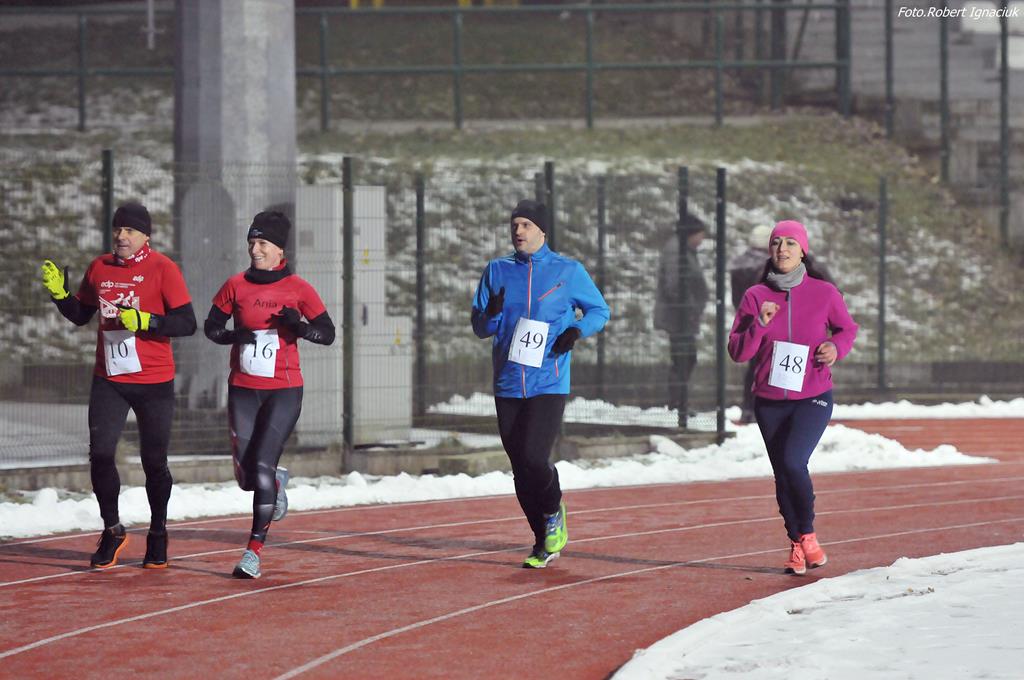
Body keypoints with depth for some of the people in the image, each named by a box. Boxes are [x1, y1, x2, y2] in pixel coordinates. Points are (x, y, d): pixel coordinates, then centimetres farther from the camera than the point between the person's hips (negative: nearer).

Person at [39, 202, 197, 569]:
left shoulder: (162, 268, -8)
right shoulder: (99, 268, 8)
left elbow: (186, 323, -13)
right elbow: (81, 315, 20)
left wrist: (145, 321, -25)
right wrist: (61, 294, 1)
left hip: (154, 383, -4)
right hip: (109, 381, 4)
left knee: (153, 462, 5)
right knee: (100, 454, -7)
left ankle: (158, 534, 24)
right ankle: (112, 531, 11)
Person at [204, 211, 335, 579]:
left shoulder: (297, 288, -4)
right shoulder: (236, 285, 1)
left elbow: (327, 334, -1)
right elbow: (211, 326, 9)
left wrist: (298, 326, -22)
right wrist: (233, 335, -12)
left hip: (284, 392, -3)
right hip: (243, 392, 3)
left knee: (262, 468, -14)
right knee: (247, 477, 4)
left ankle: (254, 550, -6)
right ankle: (277, 481, 40)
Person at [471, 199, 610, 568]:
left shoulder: (568, 271, 2)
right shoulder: (497, 271, 9)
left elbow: (600, 310, 12)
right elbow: (479, 327, 10)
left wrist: (577, 330, -9)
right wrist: (491, 313, -13)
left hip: (548, 385, -3)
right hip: (508, 386, 4)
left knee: (534, 458, -18)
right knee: (520, 469, 5)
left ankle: (554, 511, 12)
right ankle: (543, 544, 18)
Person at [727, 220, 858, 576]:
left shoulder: (824, 293, -3)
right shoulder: (755, 296, 0)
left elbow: (848, 328, 13)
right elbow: (737, 352, -2)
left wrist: (836, 347, -8)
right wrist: (760, 324, -17)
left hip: (813, 397, -3)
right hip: (769, 402, 3)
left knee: (793, 462, -21)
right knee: (782, 475, 7)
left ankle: (807, 534, 1)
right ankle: (796, 544, 23)